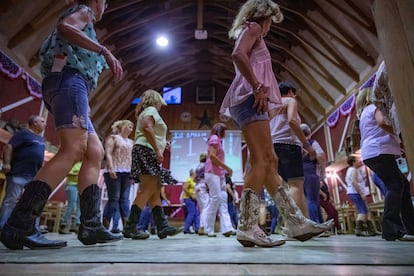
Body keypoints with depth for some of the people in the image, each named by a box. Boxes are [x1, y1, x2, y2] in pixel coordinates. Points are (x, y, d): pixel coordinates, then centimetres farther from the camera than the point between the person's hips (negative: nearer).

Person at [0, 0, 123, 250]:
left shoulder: (84, 24, 37)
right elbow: (65, 27, -12)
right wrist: (105, 51, -17)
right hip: (69, 80, -10)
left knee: (95, 153, -3)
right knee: (73, 149, -26)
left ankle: (91, 226, -10)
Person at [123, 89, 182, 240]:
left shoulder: (144, 113, 31)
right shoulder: (151, 110, 2)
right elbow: (147, 127, -17)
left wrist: (161, 144, 29)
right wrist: (158, 150, -21)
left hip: (146, 153, 10)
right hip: (147, 151, -10)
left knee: (155, 191, 3)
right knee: (148, 189, -17)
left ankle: (163, 227, 1)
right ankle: (130, 227, -19)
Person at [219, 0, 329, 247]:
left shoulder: (251, 33, 33)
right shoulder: (253, 27, 6)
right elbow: (238, 55, -16)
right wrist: (257, 87, -17)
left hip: (248, 101, 10)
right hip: (249, 99, -10)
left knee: (271, 162, 3)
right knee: (261, 162, -17)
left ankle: (296, 222, 7)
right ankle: (248, 227, -19)